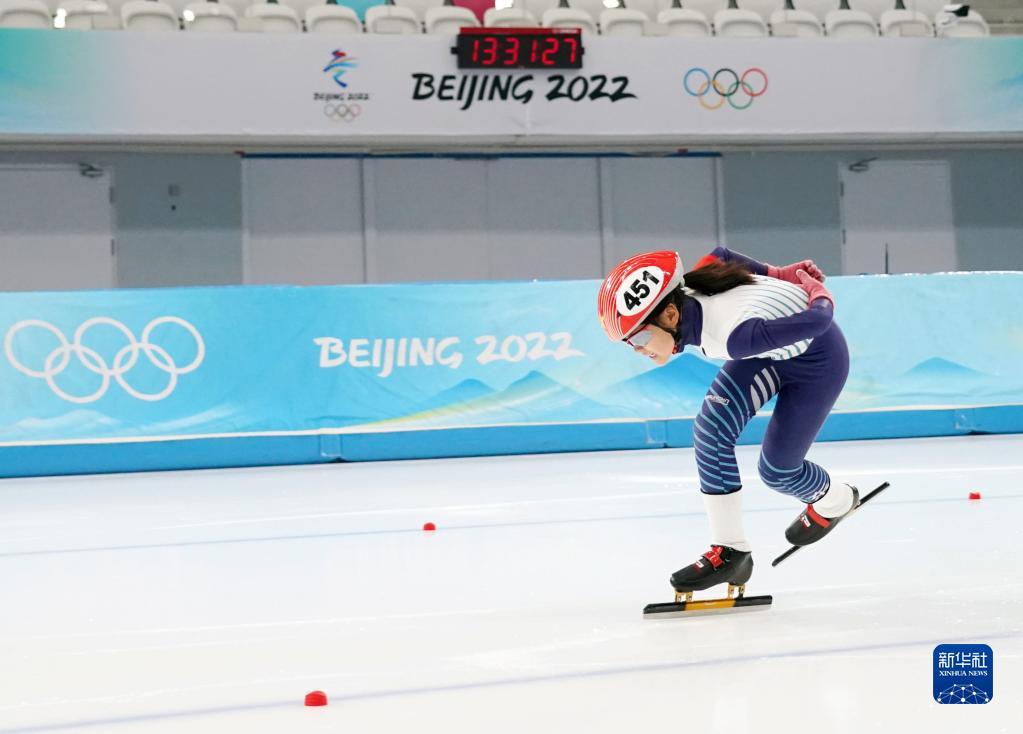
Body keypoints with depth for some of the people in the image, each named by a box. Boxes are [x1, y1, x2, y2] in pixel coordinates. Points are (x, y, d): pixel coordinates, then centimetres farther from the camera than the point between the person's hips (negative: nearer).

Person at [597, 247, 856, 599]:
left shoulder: (734, 335, -43)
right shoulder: (681, 295, -20)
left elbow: (818, 320, -36)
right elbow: (720, 255, -1)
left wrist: (816, 293, -13)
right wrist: (779, 275, 7)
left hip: (817, 358, -7)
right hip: (772, 347, 7)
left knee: (776, 469, -1)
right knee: (711, 428, -13)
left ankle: (835, 500, 33)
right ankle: (729, 549, -6)